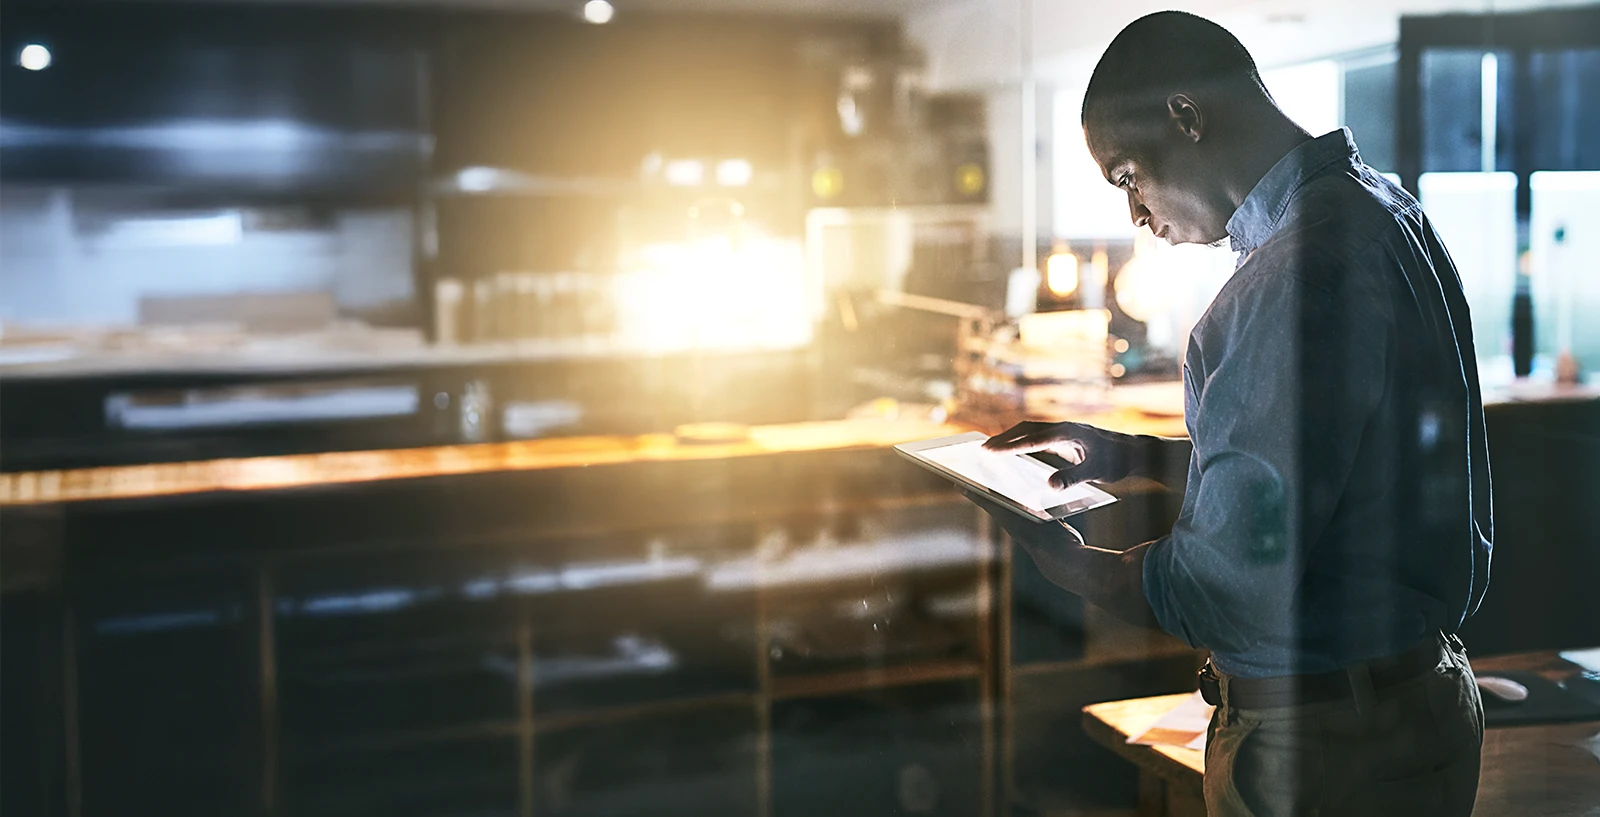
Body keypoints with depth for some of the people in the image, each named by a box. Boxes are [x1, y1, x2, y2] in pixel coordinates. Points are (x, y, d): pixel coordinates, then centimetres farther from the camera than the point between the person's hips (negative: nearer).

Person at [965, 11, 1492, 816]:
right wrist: (1121, 455, 14)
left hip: (1324, 744, -10)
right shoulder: (1373, 211, 8)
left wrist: (1061, 561, -10)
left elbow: (1234, 586, -27)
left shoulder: (1305, 266, -26)